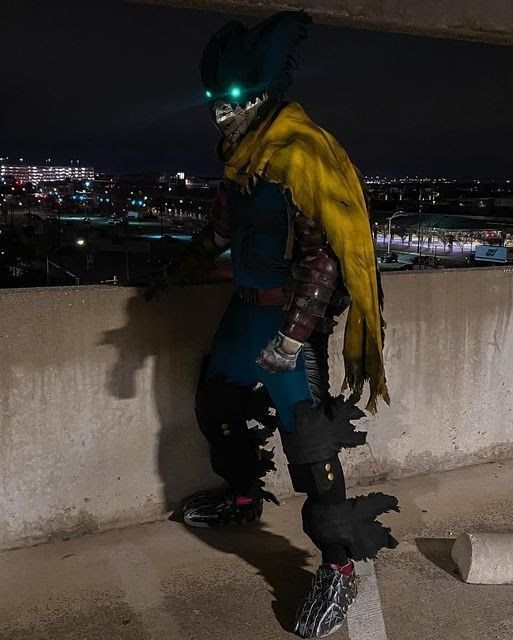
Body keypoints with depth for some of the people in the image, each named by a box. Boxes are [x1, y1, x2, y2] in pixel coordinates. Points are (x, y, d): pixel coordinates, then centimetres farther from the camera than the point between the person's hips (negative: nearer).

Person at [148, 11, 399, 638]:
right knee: (215, 404, 22)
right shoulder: (244, 153, 8)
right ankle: (243, 496, 45)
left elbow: (328, 254, -25)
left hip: (292, 317, -9)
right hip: (247, 306, 10)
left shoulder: (303, 155, -21)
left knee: (308, 439, -8)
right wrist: (181, 270, 33)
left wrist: (293, 334, -29)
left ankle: (339, 570, 6)